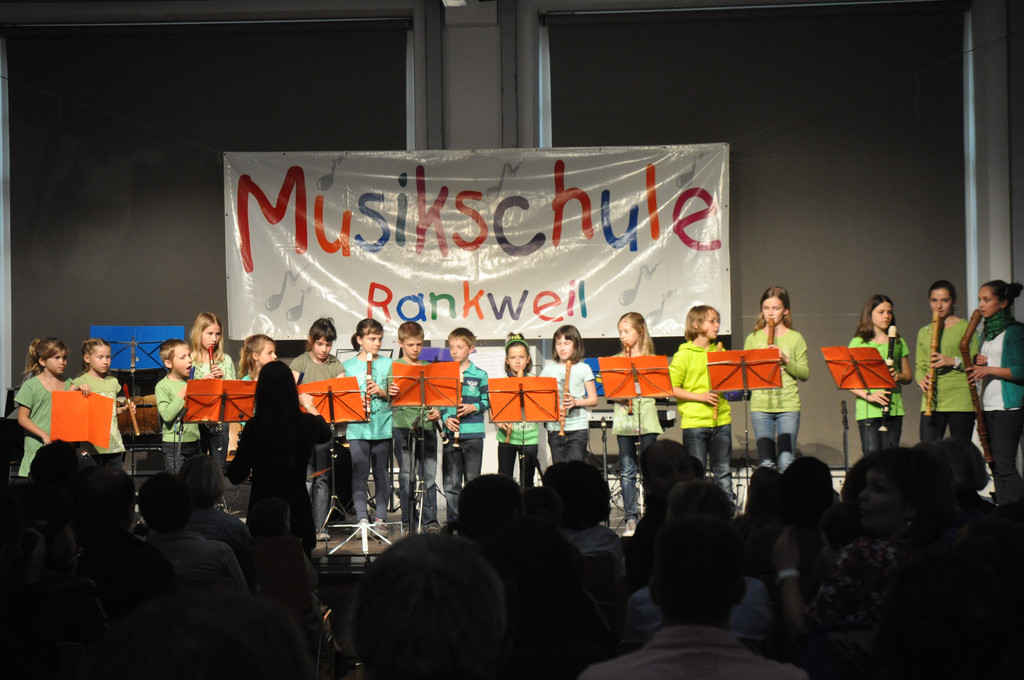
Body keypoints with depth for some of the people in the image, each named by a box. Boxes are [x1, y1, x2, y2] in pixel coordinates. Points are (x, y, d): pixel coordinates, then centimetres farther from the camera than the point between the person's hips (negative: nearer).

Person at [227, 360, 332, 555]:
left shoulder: (255, 426, -15)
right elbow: (326, 433, 20)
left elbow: (236, 476, -8)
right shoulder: (306, 423, -6)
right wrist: (309, 407, 35)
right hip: (298, 511, 2)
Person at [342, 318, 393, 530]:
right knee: (359, 473, -5)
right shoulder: (348, 366, 6)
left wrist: (382, 392, -12)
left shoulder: (388, 364, 8)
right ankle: (362, 518, -3)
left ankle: (380, 518, 10)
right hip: (357, 427, -1)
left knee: (382, 473, 4)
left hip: (383, 427, 1)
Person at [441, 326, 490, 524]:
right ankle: (453, 521, 10)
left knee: (472, 479, 3)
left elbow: (486, 401, 6)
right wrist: (446, 418, -8)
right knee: (451, 481, 3)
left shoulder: (480, 375, 3)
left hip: (473, 434, -1)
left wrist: (473, 407, -12)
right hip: (451, 434, 1)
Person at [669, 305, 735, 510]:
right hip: (694, 421, -4)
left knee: (723, 470, 9)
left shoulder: (720, 351, 12)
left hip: (721, 419, 5)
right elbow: (672, 388, -9)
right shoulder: (684, 355, -4)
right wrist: (700, 396, -17)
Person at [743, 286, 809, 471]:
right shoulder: (753, 339, 11)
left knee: (786, 462, -8)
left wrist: (786, 360, -14)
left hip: (789, 406, -1)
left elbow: (804, 374, 0)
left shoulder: (795, 338, 7)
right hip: (760, 406, 1)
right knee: (766, 463, 0)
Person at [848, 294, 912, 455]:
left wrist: (899, 376, -6)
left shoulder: (898, 342, 16)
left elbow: (908, 376, 18)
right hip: (868, 410, -3)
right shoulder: (858, 343, 3)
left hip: (894, 407, 3)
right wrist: (868, 396, -17)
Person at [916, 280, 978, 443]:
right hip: (931, 402, 3)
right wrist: (921, 380, -4)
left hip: (960, 401, -3)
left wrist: (954, 362, -17)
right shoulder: (924, 332, 18)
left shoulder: (965, 327, 4)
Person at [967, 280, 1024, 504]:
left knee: (1005, 465, -12)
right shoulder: (986, 332, 17)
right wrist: (977, 364, 3)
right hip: (987, 407, 8)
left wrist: (989, 369, -20)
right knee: (995, 467, 8)